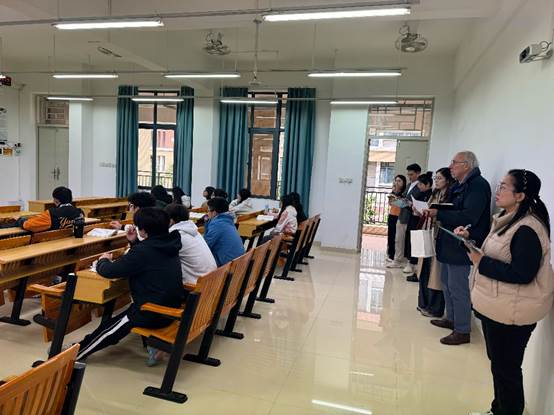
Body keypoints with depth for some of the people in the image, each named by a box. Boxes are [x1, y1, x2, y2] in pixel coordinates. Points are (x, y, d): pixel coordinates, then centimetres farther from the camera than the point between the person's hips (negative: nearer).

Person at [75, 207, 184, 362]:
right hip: (171, 309, 8)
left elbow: (108, 271, -15)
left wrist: (103, 260, 6)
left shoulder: (144, 250, -23)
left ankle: (76, 354, 33)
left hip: (153, 314, -7)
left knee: (109, 328, 16)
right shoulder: (168, 245, 1)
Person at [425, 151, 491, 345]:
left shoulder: (478, 185, -16)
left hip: (462, 247, -10)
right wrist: (435, 213, 0)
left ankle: (462, 331, 9)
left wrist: (438, 213, -21)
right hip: (450, 245, 10)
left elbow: (468, 217, -25)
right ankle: (452, 319, 34)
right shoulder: (460, 186, 14)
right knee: (447, 283, 19)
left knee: (458, 288, -3)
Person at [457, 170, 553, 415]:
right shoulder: (508, 219, 7)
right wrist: (470, 235, 6)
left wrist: (481, 262, -23)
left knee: (506, 368, 6)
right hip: (494, 305, 10)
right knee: (498, 362, 24)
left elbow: (521, 274, -27)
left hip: (511, 312, -10)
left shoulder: (527, 230, -24)